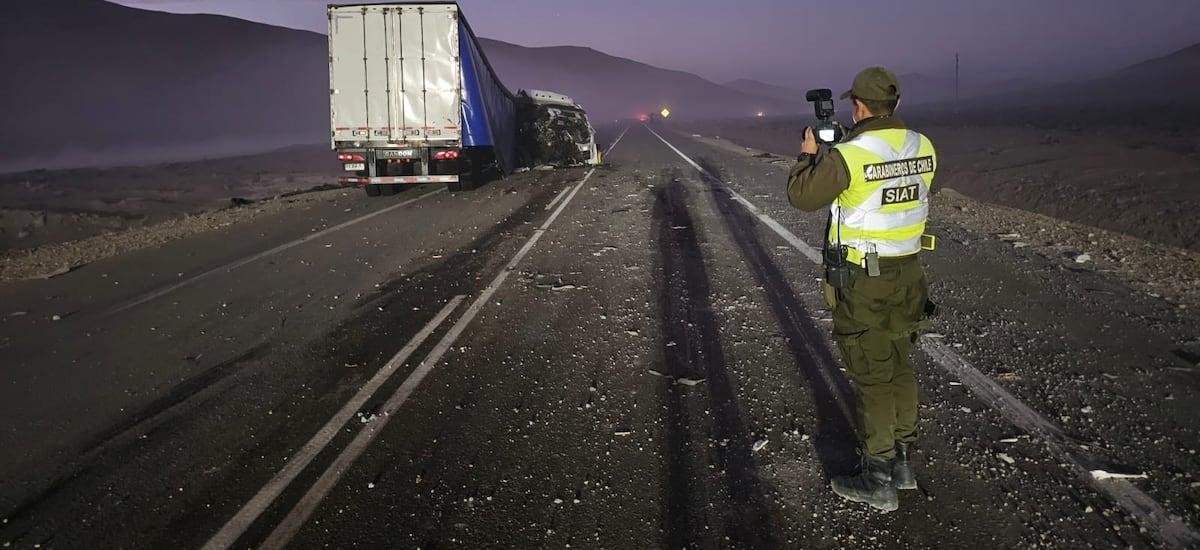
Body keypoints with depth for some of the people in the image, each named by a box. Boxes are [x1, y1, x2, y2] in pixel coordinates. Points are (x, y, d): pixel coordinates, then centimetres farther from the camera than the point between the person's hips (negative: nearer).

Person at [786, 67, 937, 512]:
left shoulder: (848, 155, -20)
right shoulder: (923, 148, 0)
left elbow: (801, 196, -9)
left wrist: (809, 154, 8)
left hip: (863, 280, -6)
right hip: (907, 274, 6)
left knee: (872, 378, 3)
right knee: (901, 367, 19)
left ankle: (878, 482, 13)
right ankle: (901, 463, 31)